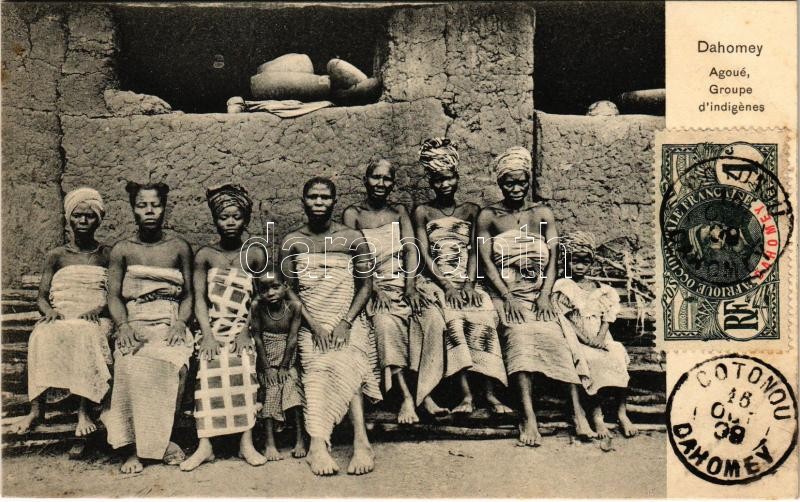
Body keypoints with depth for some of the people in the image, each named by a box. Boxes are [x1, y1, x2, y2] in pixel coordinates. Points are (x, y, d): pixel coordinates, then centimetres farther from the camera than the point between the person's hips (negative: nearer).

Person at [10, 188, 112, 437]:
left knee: (84, 335, -39)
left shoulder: (107, 255, 12)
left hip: (95, 321, -2)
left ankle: (84, 410, -38)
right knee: (41, 337, -34)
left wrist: (99, 309, -15)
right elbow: (41, 297, 10)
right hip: (60, 319, 2)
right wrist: (50, 311, -13)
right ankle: (36, 409, -31)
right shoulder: (56, 256, 15)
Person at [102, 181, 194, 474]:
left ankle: (157, 440, -14)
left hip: (170, 321, 0)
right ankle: (138, 446, -18)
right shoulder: (122, 250, 12)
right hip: (135, 322, 1)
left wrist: (180, 322, -8)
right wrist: (123, 325, -10)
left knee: (171, 364, -31)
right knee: (133, 367, -30)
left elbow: (189, 295, 10)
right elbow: (113, 296, 8)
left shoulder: (179, 247, 11)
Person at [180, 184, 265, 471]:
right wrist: (207, 334, -11)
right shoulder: (205, 255, 8)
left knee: (243, 371, -21)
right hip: (212, 329, 1)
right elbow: (199, 297, 1)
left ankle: (246, 442, -16)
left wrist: (245, 331, -12)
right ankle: (205, 445, -15)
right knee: (209, 374, -18)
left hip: (241, 330, 0)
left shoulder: (255, 255, 6)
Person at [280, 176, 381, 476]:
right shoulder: (292, 242, 9)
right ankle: (361, 441, -36)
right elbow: (289, 290, 4)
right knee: (319, 367, -26)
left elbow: (366, 285, 4)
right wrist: (314, 325, -10)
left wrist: (346, 322, -11)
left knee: (343, 365, -29)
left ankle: (318, 444, -35)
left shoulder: (353, 238, 7)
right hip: (310, 323, 1)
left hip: (348, 320, 0)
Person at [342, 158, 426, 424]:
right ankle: (406, 395, -32)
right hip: (369, 285, -3)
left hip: (400, 282, 3)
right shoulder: (352, 214, 8)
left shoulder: (399, 211, 16)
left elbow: (411, 249, 3)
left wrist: (411, 286, -13)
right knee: (384, 320, -30)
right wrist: (374, 290, -19)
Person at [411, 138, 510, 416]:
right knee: (449, 319, -33)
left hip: (466, 282, 2)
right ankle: (466, 393, -32)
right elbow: (425, 256, -2)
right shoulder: (422, 212, 7)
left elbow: (474, 252, 6)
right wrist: (447, 286, -16)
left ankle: (489, 393, -28)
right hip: (434, 283, -2)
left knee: (484, 315, -29)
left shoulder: (471, 211, 15)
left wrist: (469, 283, -11)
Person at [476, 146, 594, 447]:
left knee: (555, 334, -26)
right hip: (506, 291, -2)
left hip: (540, 291, 2)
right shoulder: (488, 216, 9)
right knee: (519, 334, -31)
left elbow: (553, 259, 4)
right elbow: (486, 261, -1)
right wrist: (507, 297, -15)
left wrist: (545, 296, -12)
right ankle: (529, 417, -38)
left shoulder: (543, 213, 14)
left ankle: (577, 411, -26)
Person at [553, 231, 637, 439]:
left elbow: (606, 318, 9)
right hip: (576, 341, -3)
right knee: (594, 360, -32)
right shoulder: (563, 287, 5)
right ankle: (596, 415, -25)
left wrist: (601, 337, -12)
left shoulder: (601, 289, 17)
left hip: (600, 341, 4)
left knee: (618, 356, -26)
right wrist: (586, 339, -15)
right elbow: (564, 320, -4)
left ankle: (622, 413, -18)